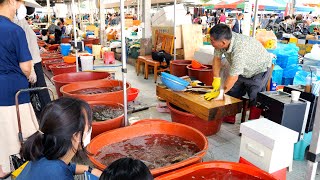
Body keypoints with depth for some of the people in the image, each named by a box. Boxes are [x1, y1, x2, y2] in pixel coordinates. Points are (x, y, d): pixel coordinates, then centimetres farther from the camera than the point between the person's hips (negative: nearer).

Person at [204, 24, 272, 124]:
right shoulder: (222, 40, -24)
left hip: (259, 70, -7)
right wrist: (216, 79, -13)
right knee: (232, 93, 9)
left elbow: (233, 77, -36)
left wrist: (219, 92, -25)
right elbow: (217, 58, -8)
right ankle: (230, 118, 24)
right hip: (243, 69, 7)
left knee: (255, 99, -10)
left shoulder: (240, 51, -44)